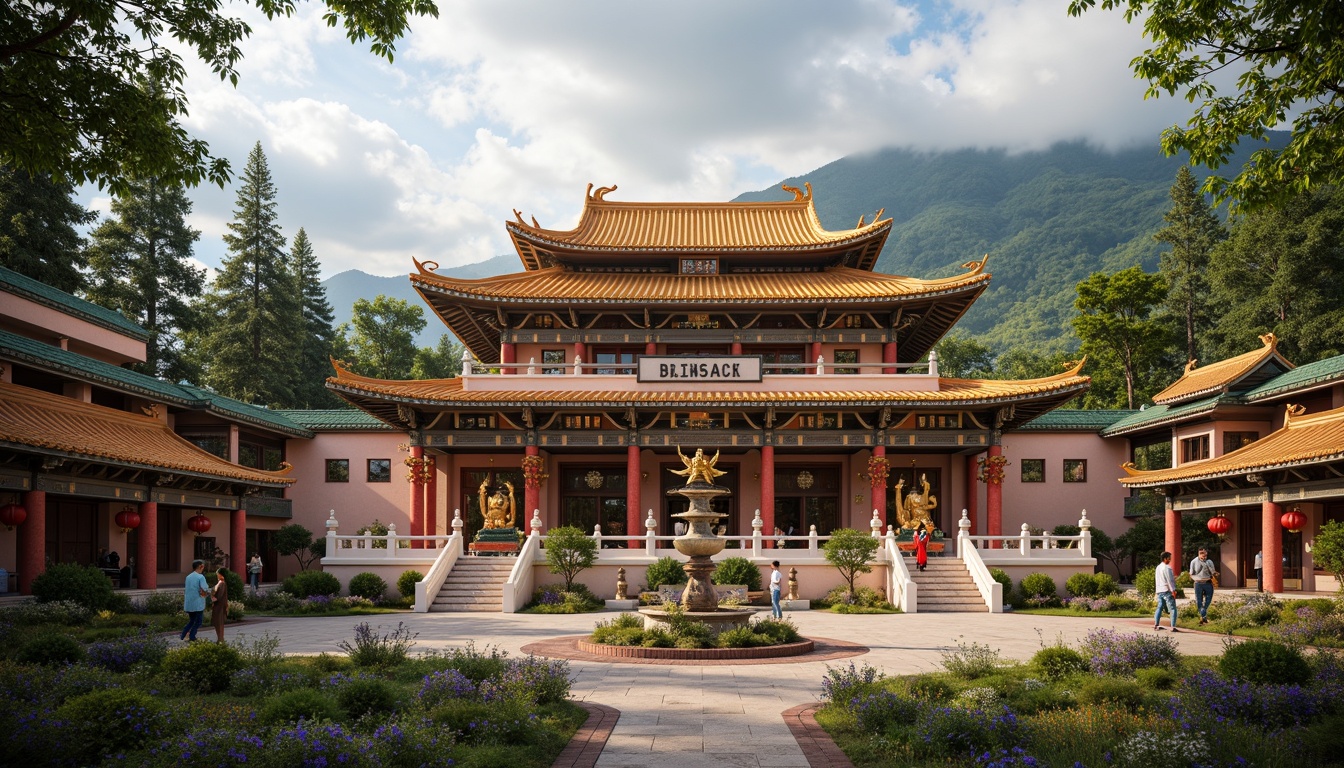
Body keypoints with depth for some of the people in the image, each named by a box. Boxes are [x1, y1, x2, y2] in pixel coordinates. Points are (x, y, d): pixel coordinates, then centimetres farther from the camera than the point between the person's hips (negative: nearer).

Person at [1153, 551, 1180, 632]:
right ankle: (1173, 627, -13)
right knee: (1172, 609, -7)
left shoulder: (1158, 567, 13)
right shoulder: (1167, 568, -14)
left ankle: (1156, 625, 15)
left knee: (1159, 607, 16)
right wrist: (1173, 591, -15)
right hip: (1167, 591, -9)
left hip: (1159, 591, 9)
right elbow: (1170, 580, -17)